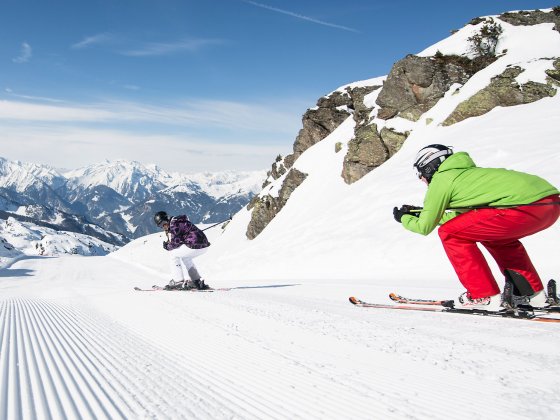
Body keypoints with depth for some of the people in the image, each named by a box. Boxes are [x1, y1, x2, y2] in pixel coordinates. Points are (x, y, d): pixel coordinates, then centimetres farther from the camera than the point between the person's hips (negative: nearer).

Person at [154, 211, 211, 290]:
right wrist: (167, 244, 7)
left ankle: (178, 281, 7)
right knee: (185, 258, 32)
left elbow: (175, 242, -9)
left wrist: (168, 246, 9)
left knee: (173, 254, 5)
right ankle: (198, 282, 29)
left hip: (196, 246, -10)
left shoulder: (174, 224, -9)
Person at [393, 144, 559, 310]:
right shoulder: (467, 171, 30)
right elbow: (464, 217, 40)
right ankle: (533, 292, 30)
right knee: (493, 234, 33)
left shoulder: (440, 180, 6)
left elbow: (425, 227, 11)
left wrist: (403, 218, 31)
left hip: (525, 206, -9)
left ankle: (485, 297, 4)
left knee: (450, 233, 2)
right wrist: (422, 213, 43)